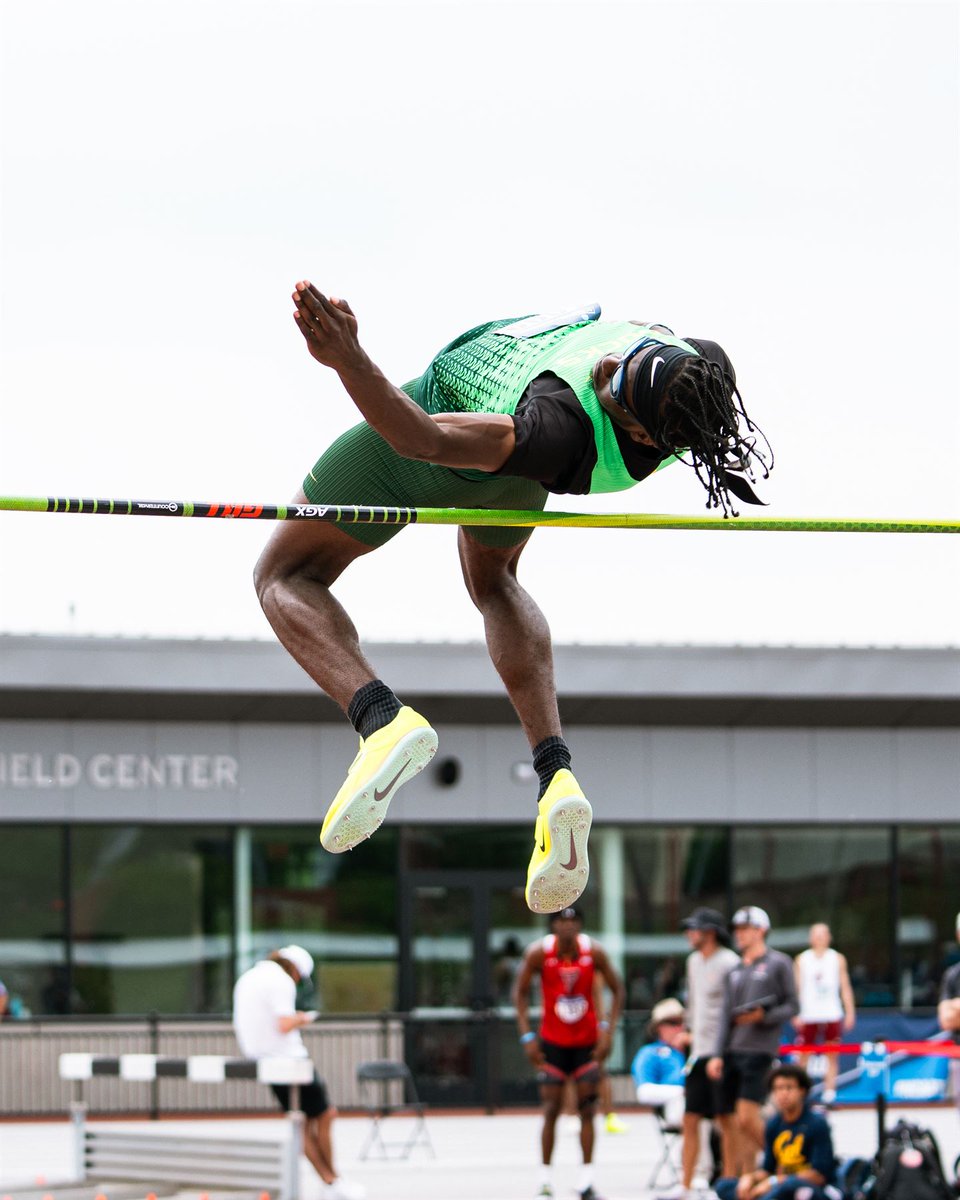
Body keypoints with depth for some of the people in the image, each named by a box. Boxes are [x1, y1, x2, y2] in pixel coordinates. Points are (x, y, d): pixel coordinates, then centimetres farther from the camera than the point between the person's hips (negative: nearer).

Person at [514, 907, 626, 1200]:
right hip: (552, 1042, -1)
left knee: (587, 1109, -2)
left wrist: (608, 1030, -12)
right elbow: (520, 992, -3)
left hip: (587, 1043, 1)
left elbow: (617, 990, -1)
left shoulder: (594, 952, -12)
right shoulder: (538, 953, -14)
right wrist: (527, 1036, -11)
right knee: (551, 1110, -3)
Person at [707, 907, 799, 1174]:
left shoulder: (778, 963, 3)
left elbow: (792, 1006, 0)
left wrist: (763, 1016, -16)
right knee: (740, 1123, 4)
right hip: (733, 1051, 6)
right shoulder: (734, 971, 19)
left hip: (759, 1049, -6)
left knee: (747, 1119, -15)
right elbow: (726, 1015, 15)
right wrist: (717, 1054, 6)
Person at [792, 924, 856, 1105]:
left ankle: (829, 1092, -2)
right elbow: (796, 987, 5)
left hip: (832, 1014, 0)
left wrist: (850, 1012, 2)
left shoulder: (837, 959, 8)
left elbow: (845, 987, 8)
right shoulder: (802, 959, 7)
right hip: (808, 1015, 0)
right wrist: (796, 1013, -4)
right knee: (803, 1056, -1)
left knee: (832, 1056, -3)